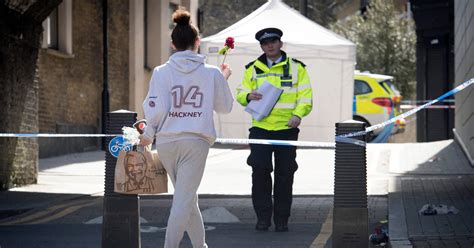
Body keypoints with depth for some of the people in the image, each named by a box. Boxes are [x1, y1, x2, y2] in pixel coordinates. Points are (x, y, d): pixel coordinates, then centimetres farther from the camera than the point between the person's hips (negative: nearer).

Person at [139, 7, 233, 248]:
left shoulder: (161, 72, 0)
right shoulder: (212, 73, 1)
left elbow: (155, 108, -5)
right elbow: (225, 106, 13)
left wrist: (148, 134, 11)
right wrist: (224, 79, 29)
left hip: (166, 141, 2)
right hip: (196, 141, -2)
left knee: (187, 197, 18)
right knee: (183, 200, -6)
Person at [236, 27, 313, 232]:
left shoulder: (296, 68, 6)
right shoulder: (253, 69, 11)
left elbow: (305, 96, 1)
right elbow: (241, 94, 12)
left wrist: (298, 114, -17)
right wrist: (248, 96, -12)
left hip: (286, 129, -1)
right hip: (260, 128, 1)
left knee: (284, 175, 3)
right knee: (260, 170, -10)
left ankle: (281, 220, 12)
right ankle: (263, 217, 0)